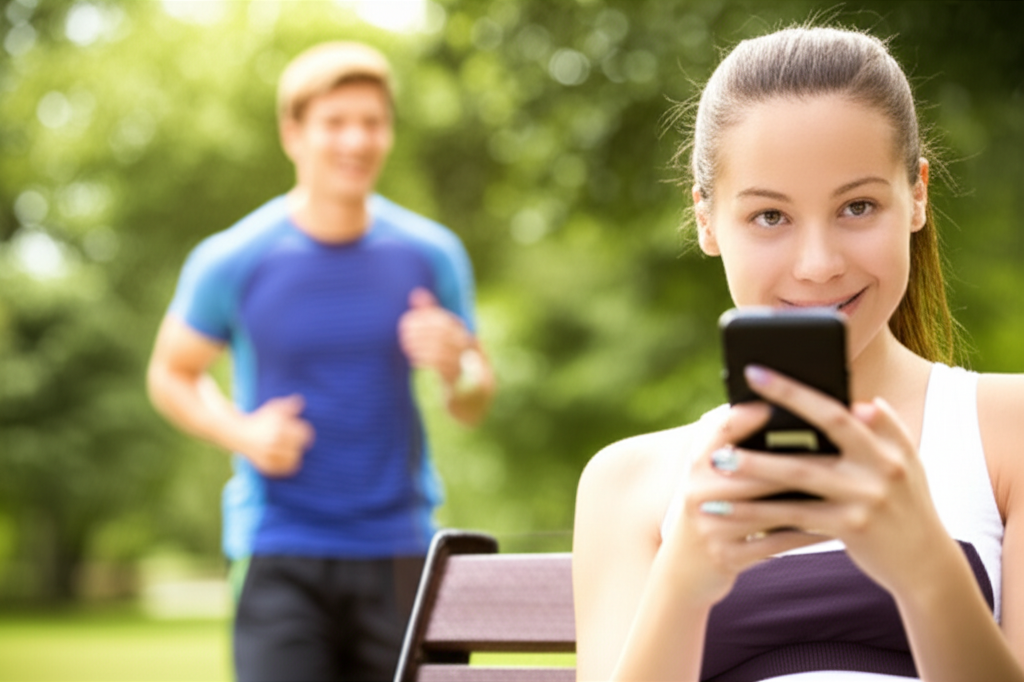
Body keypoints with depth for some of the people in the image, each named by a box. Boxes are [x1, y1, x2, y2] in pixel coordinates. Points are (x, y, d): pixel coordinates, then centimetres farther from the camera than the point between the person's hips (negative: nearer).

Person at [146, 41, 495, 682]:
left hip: (398, 545, 2)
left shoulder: (431, 254, 2)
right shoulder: (232, 261, -4)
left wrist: (454, 366, -14)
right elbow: (172, 375, 10)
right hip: (278, 551, -2)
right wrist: (241, 433, -10)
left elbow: (474, 406, 10)